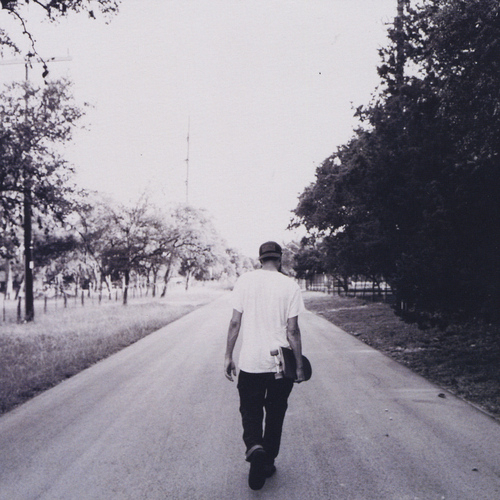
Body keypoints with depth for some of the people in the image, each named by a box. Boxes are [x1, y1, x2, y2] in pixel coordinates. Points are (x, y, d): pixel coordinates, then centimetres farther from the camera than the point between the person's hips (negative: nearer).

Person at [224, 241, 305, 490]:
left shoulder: (244, 280, -2)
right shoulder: (289, 285, -6)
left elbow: (235, 322, -3)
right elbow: (292, 330, -6)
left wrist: (228, 356, 6)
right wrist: (299, 365, 2)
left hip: (250, 362, 0)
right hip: (280, 364, 0)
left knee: (250, 411, 14)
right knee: (275, 414, 16)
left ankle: (254, 446, -11)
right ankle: (267, 463, 24)